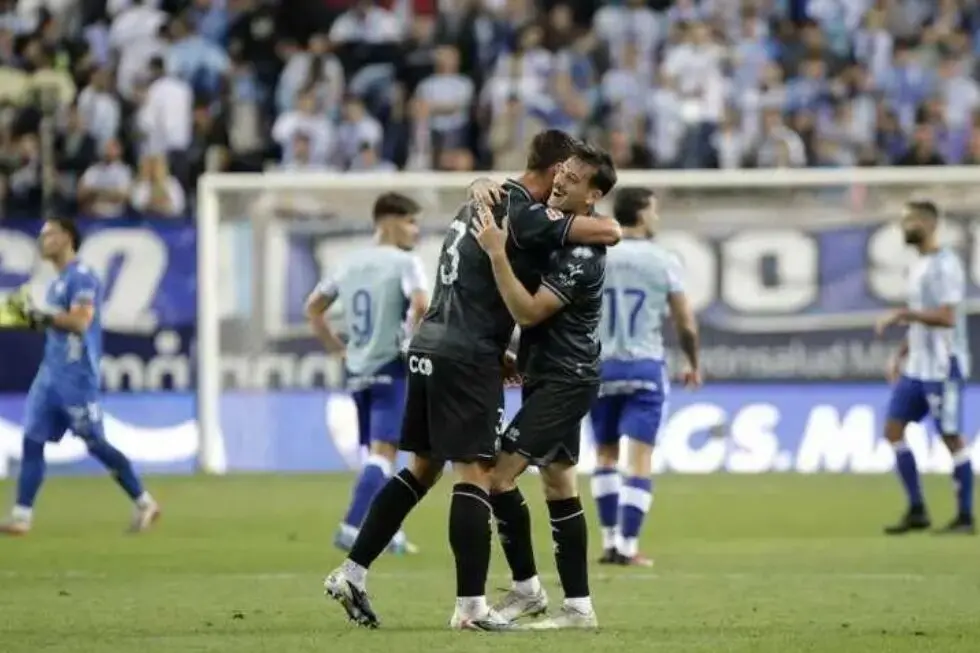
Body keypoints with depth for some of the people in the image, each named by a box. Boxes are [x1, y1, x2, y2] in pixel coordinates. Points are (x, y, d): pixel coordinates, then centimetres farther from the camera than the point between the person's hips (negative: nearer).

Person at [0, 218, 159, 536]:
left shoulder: (82, 276, -12)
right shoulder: (57, 282, 17)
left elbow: (79, 321, -23)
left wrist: (37, 313, -20)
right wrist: (30, 318, 7)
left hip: (76, 375, -9)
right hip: (50, 372, 9)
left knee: (95, 443, -4)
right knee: (32, 440, 1)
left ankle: (144, 503, 8)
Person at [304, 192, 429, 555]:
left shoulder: (350, 264, 13)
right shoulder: (405, 263, -8)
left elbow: (313, 308, 19)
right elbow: (422, 305, -25)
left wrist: (337, 347, 18)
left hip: (358, 372, 7)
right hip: (392, 369, -7)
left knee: (378, 454, 16)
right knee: (383, 453, -11)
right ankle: (351, 528, -22)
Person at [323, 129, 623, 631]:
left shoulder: (481, 203, 16)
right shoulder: (523, 215, -13)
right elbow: (608, 232, -20)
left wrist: (500, 355, 21)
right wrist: (605, 224, 5)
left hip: (429, 346, 9)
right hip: (466, 358, -9)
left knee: (423, 468, 15)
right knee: (475, 473, -7)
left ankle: (352, 573, 14)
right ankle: (470, 606, -8)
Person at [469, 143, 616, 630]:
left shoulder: (581, 255, -22)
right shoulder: (551, 224, 7)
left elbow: (528, 312, -27)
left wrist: (496, 253, -31)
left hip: (563, 383, -10)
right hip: (550, 377, 10)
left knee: (500, 476, -13)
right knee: (559, 487, 10)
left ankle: (526, 590, -2)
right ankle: (578, 606, 12)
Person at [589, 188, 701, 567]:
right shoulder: (663, 261, -3)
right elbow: (686, 325, 0)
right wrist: (693, 364, 14)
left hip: (601, 367, 2)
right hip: (645, 368, -2)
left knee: (605, 455, 16)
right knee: (639, 461, -1)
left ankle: (611, 541, 14)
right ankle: (628, 547, -6)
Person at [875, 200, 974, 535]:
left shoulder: (945, 265, -14)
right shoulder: (918, 265, 15)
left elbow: (947, 317, -23)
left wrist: (903, 314, -20)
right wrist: (901, 355, 20)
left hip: (943, 367, -9)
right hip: (917, 366, 9)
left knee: (951, 437, -4)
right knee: (894, 429, 5)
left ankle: (965, 517, 3)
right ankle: (917, 511, 10)